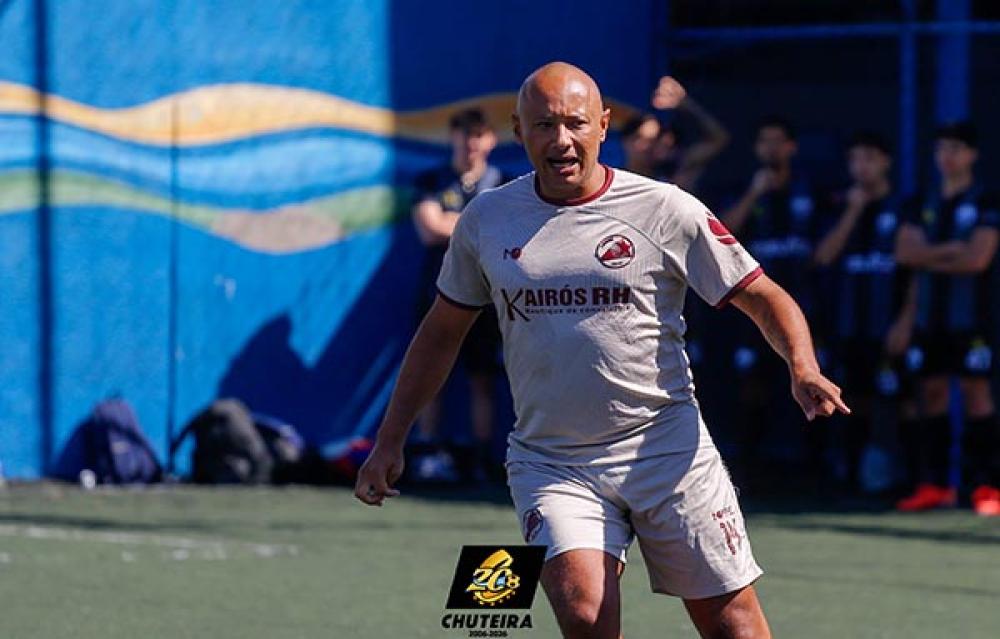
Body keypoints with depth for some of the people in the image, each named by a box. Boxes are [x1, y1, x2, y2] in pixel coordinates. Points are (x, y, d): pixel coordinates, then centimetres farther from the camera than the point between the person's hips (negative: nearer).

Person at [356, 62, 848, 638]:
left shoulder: (667, 211, -3)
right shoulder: (485, 220, 6)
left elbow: (762, 298, 1)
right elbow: (443, 331, 19)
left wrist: (803, 369, -18)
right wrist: (391, 440, 17)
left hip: (665, 447, -1)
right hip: (549, 461, 1)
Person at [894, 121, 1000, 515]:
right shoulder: (923, 206, 14)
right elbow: (905, 252, 3)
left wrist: (929, 257, -3)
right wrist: (949, 250, -8)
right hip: (931, 315, 5)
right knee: (933, 391, 5)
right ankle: (935, 485, 9)